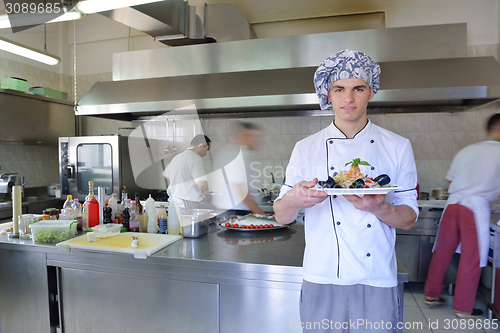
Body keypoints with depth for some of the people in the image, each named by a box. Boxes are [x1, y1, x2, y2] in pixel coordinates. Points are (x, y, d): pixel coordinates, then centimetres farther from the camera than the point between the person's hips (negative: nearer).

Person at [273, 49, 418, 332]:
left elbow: (409, 219, 1)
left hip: (378, 284, 1)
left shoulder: (398, 147, 1)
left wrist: (379, 208, -20)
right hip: (321, 282, 0)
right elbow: (282, 217, -2)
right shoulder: (306, 149, -1)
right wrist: (293, 200, -25)